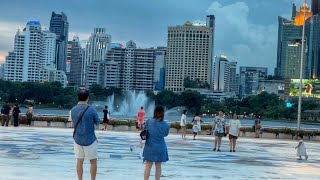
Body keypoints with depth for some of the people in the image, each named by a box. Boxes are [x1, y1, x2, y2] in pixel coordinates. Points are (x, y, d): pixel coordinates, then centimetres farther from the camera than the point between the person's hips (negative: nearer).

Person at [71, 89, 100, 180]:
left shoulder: (73, 110, -1)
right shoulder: (91, 109, -15)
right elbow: (97, 122, -4)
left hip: (77, 139, 4)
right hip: (90, 139, -4)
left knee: (79, 161, 10)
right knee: (93, 162, 9)